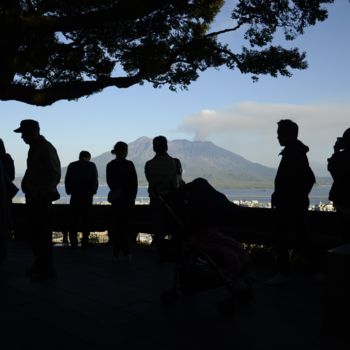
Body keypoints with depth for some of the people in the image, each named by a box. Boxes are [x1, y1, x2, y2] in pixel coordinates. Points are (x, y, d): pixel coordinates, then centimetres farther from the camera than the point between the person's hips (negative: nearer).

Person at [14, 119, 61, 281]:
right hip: (32, 197, 9)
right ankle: (39, 263, 28)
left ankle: (47, 269, 6)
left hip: (42, 198, -9)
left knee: (42, 233, -4)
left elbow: (55, 174, -15)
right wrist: (26, 185, 8)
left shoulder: (47, 148, -11)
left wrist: (44, 192, -22)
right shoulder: (34, 148, 15)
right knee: (33, 232, 14)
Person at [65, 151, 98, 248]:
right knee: (86, 219, 4)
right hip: (87, 196, -1)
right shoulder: (91, 166, -1)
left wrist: (69, 191, 11)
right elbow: (95, 181, -3)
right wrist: (93, 192, 8)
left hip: (75, 196, 1)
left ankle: (73, 242, 4)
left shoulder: (71, 165, 5)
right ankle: (85, 242, 3)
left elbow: (67, 181, 3)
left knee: (74, 219, 5)